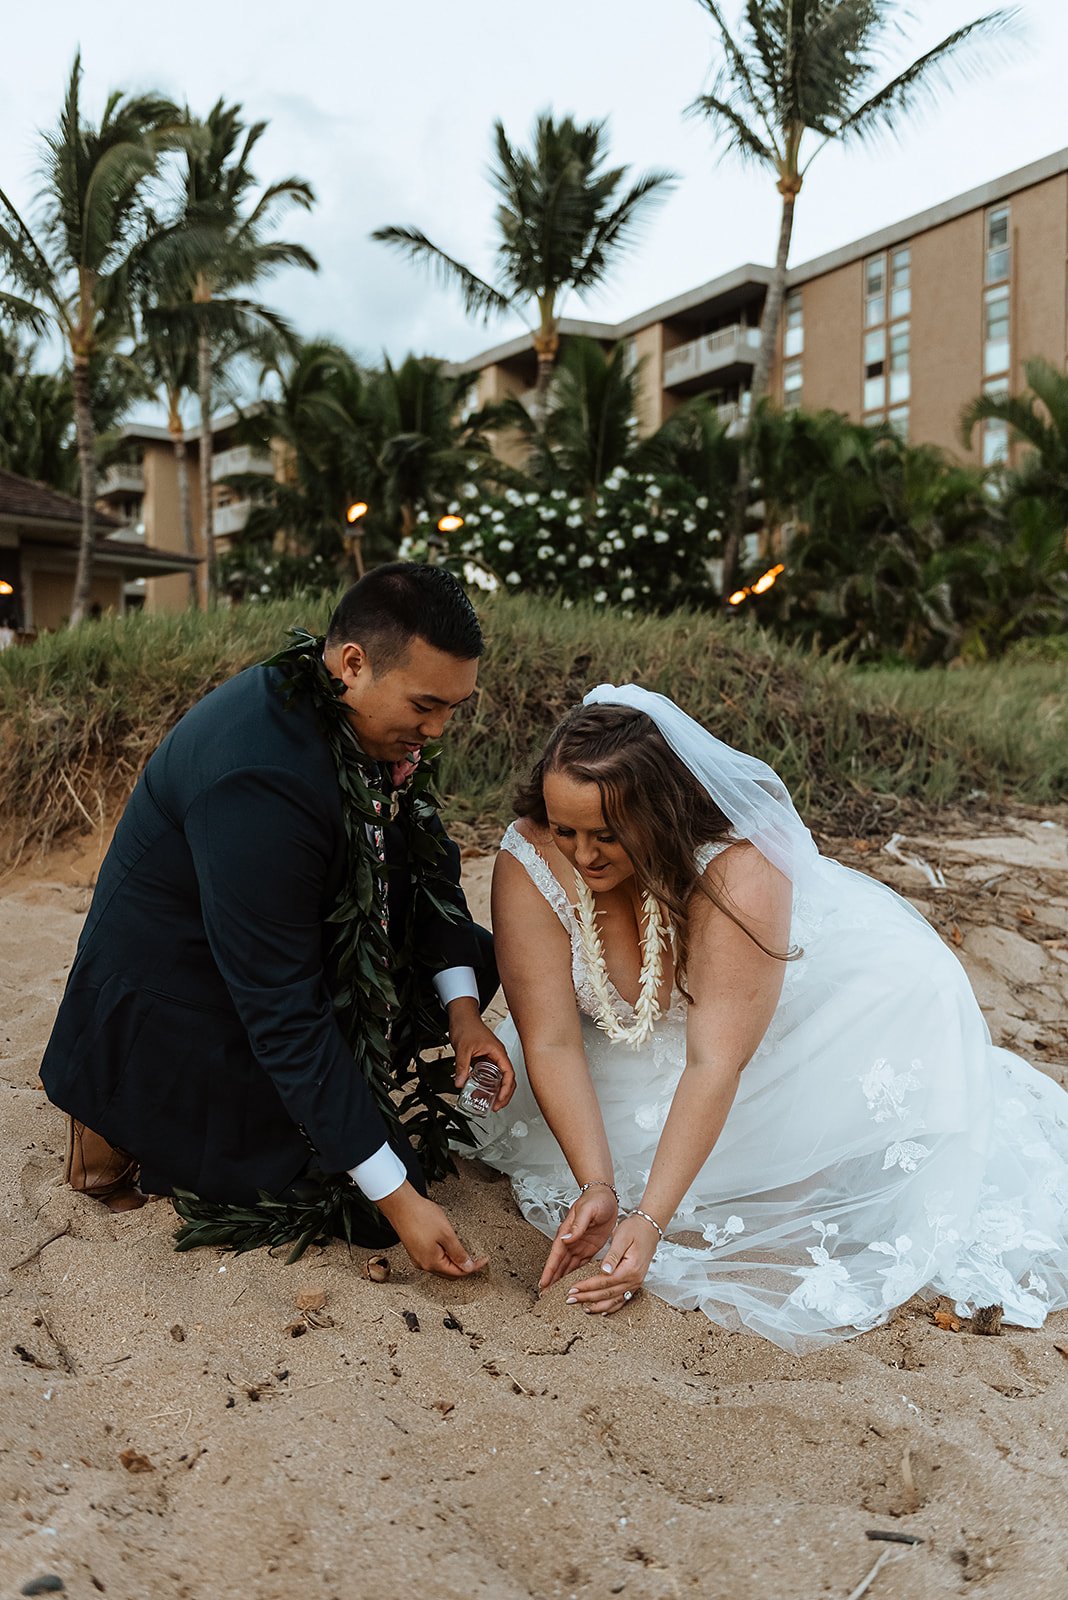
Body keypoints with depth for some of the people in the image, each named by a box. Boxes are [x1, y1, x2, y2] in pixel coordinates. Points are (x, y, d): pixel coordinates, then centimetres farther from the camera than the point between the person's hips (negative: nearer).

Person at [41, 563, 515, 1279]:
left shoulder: (372, 718, -9)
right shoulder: (259, 777, -35)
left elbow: (422, 857, 6)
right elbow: (284, 1013, -32)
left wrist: (462, 1007, -6)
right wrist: (398, 1198, -27)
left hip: (289, 957, 9)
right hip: (169, 1006, -9)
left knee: (472, 956, 6)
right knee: (368, 1207, -9)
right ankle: (134, 1130, 4)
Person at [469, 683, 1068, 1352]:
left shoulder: (739, 869, -38)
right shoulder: (529, 864, -28)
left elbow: (716, 1062, -39)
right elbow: (551, 1042, -27)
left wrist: (650, 1221, -43)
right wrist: (596, 1188, -36)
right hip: (649, 1032, 4)